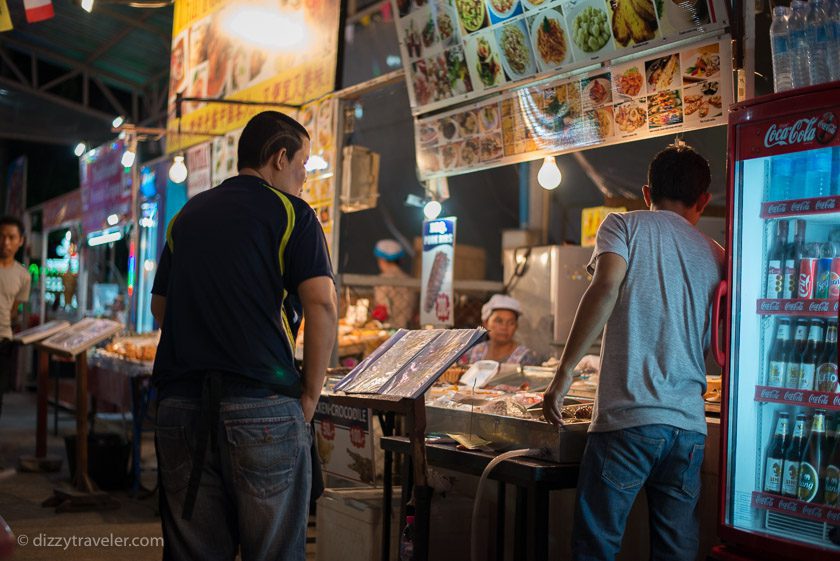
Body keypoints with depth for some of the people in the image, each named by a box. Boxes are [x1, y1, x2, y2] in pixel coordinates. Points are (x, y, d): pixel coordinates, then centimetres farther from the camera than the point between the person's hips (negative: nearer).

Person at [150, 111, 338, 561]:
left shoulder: (187, 215, 18)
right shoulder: (291, 212, 1)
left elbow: (160, 308, 22)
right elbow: (321, 305, -10)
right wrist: (310, 393, -2)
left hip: (180, 403, 6)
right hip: (263, 402, -5)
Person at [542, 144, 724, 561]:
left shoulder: (625, 225, 4)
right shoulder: (715, 256, 15)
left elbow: (606, 288, -14)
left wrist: (564, 372, -13)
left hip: (629, 419, -4)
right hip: (690, 425, 4)